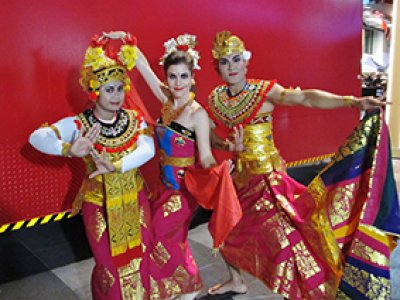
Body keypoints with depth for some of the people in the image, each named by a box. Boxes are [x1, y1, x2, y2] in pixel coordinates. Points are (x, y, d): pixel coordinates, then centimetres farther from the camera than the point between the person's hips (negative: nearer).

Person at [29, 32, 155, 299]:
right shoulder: (79, 125, -14)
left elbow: (148, 149, -21)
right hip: (100, 205, -2)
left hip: (135, 199, 3)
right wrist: (70, 150, -44)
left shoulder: (134, 119, -5)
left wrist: (116, 166, -35)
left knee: (140, 259, 16)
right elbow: (37, 137, -26)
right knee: (110, 264, 13)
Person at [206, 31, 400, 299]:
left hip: (266, 174, -5)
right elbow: (212, 136, 5)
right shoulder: (215, 98, 3)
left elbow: (305, 98, -25)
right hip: (236, 174, 5)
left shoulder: (264, 90, -11)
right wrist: (227, 145, -18)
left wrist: (352, 102, -38)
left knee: (282, 232, -10)